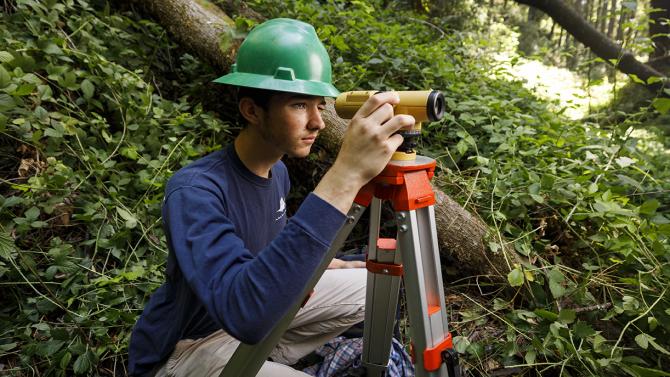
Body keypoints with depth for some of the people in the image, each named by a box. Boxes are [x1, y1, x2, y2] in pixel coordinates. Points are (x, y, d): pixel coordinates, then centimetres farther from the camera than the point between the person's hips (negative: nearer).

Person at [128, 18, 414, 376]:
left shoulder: (277, 171, -4)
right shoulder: (194, 190, -30)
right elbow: (245, 316, -46)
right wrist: (343, 178, -51)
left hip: (262, 313, 7)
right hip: (184, 348, -7)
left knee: (367, 288, 5)